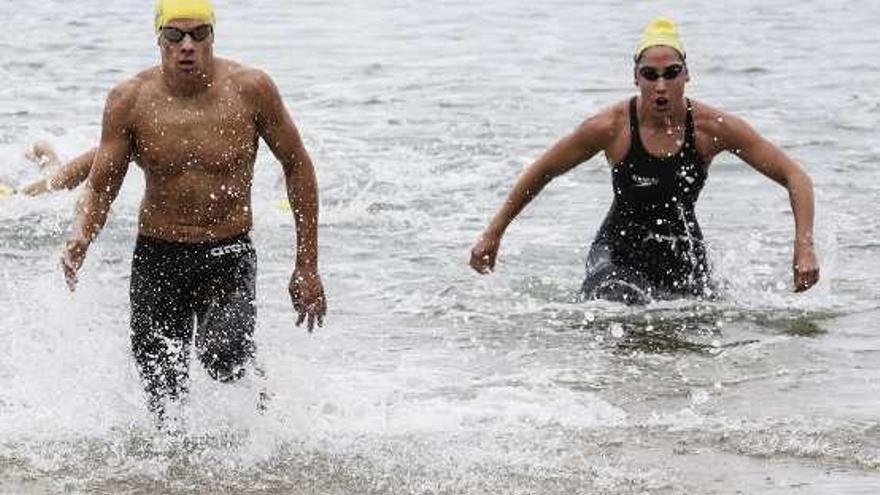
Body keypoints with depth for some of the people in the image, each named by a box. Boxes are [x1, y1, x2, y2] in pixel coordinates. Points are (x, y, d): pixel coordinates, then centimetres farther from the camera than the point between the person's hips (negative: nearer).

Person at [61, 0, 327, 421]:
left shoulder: (250, 90, -9)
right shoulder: (130, 101, -6)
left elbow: (297, 167, 2)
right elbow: (100, 187, -2)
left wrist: (307, 267, 2)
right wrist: (80, 236, -25)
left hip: (229, 257, -2)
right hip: (156, 258, 2)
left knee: (224, 356, -26)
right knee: (164, 398, 4)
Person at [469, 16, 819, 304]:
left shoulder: (711, 128, -13)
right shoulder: (612, 128, -15)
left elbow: (795, 178, -9)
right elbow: (541, 173, 0)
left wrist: (804, 247, -22)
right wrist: (493, 234, 5)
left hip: (684, 260, 3)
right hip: (619, 257, -3)